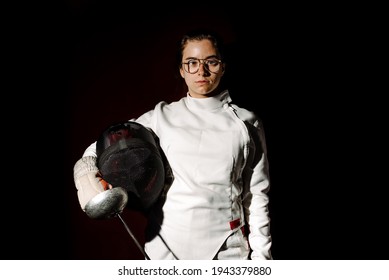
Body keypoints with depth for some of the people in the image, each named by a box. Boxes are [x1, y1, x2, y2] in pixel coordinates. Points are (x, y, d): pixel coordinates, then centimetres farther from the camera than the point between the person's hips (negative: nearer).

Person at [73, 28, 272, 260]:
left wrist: (261, 254, 3)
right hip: (167, 245, 1)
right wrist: (86, 170, -15)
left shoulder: (247, 123, 2)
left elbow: (256, 195, 4)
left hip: (225, 249, 0)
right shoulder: (162, 116, 4)